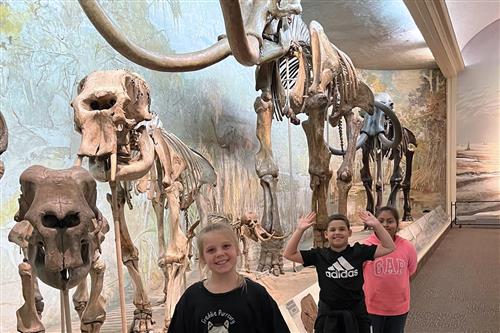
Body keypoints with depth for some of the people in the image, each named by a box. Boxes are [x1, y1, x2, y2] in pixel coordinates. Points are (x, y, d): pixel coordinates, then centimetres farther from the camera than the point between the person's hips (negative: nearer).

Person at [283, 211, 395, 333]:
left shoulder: (358, 251, -2)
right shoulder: (319, 255, -3)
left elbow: (389, 248, -2)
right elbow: (289, 254, -6)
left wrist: (376, 225, -13)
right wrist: (300, 230, -15)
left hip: (356, 315, 0)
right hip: (328, 317, 0)